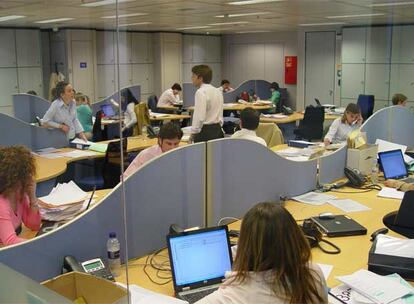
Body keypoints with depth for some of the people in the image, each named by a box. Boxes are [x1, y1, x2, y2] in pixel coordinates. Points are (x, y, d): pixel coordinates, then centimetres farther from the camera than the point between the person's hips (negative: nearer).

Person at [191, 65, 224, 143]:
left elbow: (199, 117, -20)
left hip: (205, 131, -9)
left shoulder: (201, 92, -14)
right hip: (218, 129, 9)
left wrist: (193, 133, -13)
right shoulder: (217, 91, 13)